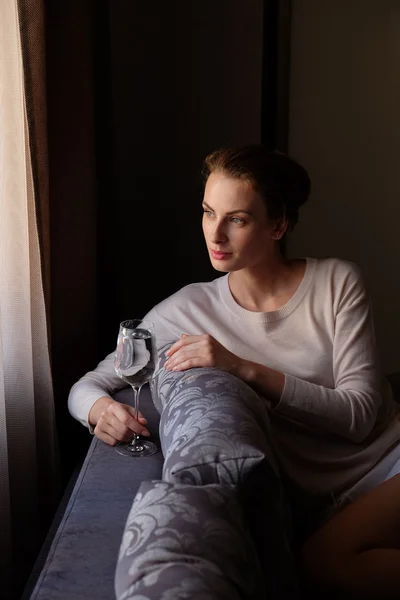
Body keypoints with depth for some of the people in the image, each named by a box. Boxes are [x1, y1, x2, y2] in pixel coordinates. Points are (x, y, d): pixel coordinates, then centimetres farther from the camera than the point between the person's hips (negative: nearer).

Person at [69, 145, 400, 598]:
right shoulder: (188, 309, -4)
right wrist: (101, 409, -25)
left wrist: (245, 369, -25)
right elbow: (86, 386, 0)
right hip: (330, 498, 2)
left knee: (325, 560, -30)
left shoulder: (337, 282, -8)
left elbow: (359, 414, -14)